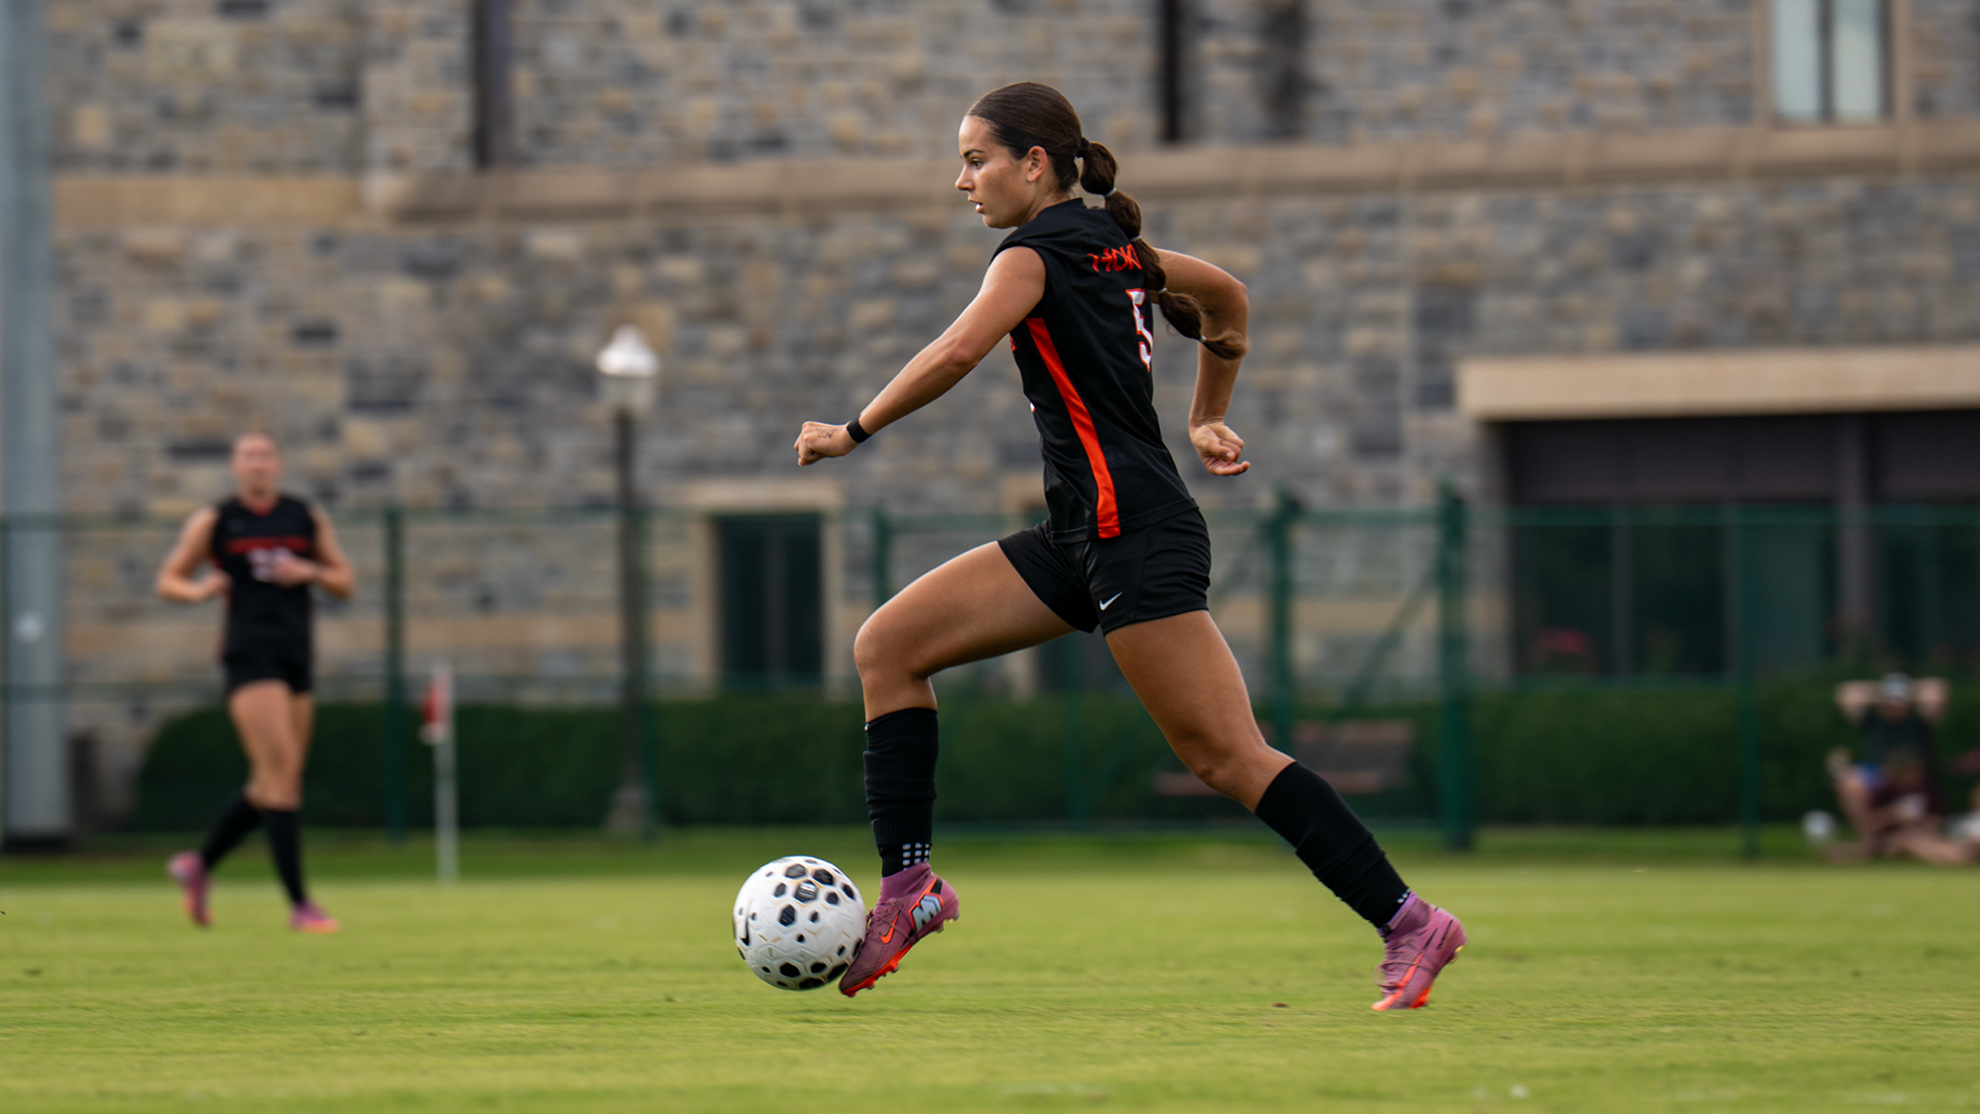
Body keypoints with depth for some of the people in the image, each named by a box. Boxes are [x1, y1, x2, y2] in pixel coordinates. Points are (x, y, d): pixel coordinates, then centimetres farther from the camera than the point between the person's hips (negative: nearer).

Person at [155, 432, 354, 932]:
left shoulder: (308, 518, 11)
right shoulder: (214, 521, 4)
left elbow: (345, 585, 14)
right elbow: (168, 580, 11)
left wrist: (309, 572, -7)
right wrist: (197, 590, -12)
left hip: (296, 661, 5)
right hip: (249, 658, -5)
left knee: (269, 787, 9)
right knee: (283, 773, -16)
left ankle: (199, 864, 31)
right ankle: (299, 904, -16)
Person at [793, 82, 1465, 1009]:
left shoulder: (1035, 254, -9)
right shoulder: (1111, 245, 17)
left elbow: (957, 352, -24)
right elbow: (1226, 297, 31)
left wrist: (853, 432, -14)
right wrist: (1206, 418, 37)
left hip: (1135, 533, -10)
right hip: (1083, 539, 10)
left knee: (1228, 759, -12)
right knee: (886, 647, 6)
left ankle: (1408, 923, -10)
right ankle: (908, 886, 3)